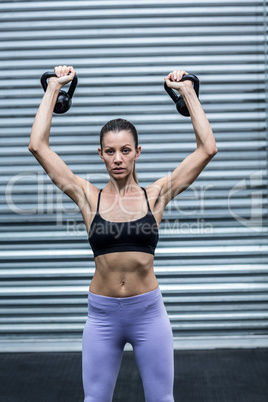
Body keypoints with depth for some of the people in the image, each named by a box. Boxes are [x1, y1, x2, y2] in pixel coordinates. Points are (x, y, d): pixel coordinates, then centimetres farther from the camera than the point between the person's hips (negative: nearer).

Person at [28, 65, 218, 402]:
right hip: (102, 314, 0)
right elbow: (38, 146, -5)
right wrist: (54, 88, -1)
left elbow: (207, 148, -4)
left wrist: (187, 92, -2)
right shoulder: (89, 197, -1)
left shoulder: (155, 195, -1)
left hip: (149, 311, 0)